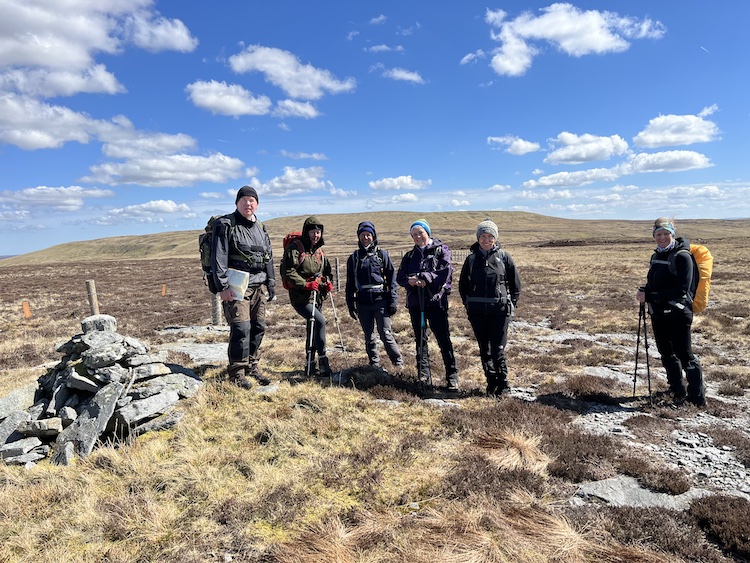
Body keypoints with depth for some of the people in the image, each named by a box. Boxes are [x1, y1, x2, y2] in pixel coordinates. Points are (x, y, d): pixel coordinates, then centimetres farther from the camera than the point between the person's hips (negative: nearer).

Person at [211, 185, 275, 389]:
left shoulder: (260, 229, 17)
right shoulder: (225, 225, -3)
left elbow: (268, 258, 22)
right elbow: (218, 258, -10)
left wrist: (271, 283, 16)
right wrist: (223, 287, -16)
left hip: (257, 287, 7)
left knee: (258, 328, 8)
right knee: (241, 328, -11)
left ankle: (252, 367, 23)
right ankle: (237, 372, 1)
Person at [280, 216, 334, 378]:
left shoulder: (319, 252, 15)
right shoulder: (294, 249, -8)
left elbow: (326, 271, 26)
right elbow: (288, 272, -16)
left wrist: (328, 282, 5)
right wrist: (305, 284, -24)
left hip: (317, 297, 8)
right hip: (300, 297, -8)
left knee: (313, 331, 12)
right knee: (320, 321, -25)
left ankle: (310, 367, 24)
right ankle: (323, 363, -18)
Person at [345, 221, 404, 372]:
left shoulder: (382, 254, 4)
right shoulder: (354, 258, 11)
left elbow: (392, 278, 3)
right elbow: (350, 284, 14)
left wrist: (393, 300, -4)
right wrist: (350, 304, 10)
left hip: (381, 301, -3)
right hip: (363, 303, 3)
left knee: (385, 334, -7)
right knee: (369, 337, 9)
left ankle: (398, 362, 9)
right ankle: (374, 365, 20)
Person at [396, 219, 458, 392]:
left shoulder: (441, 250, 4)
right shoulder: (409, 256, 17)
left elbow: (447, 271, -11)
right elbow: (399, 277, 10)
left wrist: (426, 278, -19)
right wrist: (409, 280, -13)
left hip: (436, 301, -4)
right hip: (415, 302, 5)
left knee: (443, 338, -3)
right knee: (420, 339, 9)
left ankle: (452, 376, 5)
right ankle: (424, 375, 18)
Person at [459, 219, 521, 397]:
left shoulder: (504, 257, 0)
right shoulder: (471, 259, 5)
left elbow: (516, 284, 6)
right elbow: (462, 285, 14)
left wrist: (510, 305, 1)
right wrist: (469, 305, 7)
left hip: (499, 310, -3)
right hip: (477, 312, 3)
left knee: (498, 349, -5)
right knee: (484, 350, 9)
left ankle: (502, 384, 12)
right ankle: (491, 384, 22)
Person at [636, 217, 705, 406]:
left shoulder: (682, 256, -12)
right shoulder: (656, 256, 11)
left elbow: (682, 289, -20)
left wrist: (650, 296, -22)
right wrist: (644, 291, -2)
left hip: (677, 314, -8)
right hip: (658, 313, 8)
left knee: (684, 355, -3)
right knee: (667, 354, 16)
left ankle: (697, 397, 8)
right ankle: (678, 391, 31)